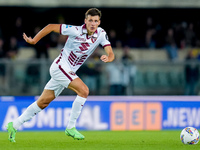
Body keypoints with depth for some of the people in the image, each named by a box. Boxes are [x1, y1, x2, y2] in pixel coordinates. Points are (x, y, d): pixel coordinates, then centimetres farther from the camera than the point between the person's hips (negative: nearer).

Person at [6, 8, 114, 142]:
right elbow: (51, 27, -10)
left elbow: (111, 53, -9)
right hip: (60, 66, -6)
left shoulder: (101, 34, -3)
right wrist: (34, 40, -7)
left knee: (43, 102, 10)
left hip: (70, 72, 6)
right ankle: (71, 128, -14)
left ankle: (14, 125, 20)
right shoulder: (76, 31, -18)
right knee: (84, 90, -23)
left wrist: (108, 57, -34)